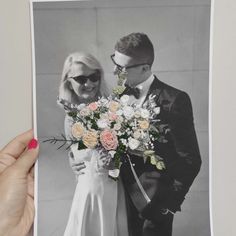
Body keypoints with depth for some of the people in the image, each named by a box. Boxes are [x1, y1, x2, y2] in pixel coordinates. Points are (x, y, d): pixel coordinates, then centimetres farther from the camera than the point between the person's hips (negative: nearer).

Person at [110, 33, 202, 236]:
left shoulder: (174, 101, -22)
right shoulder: (122, 93, -3)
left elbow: (190, 160, -16)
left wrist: (171, 202, -11)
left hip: (154, 201, -5)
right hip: (128, 196, 6)